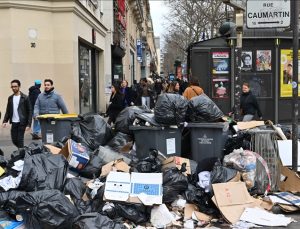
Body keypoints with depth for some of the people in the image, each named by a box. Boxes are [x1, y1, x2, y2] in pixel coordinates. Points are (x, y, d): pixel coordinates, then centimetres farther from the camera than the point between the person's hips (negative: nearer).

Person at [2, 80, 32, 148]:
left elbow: (30, 112, -6)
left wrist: (29, 124, -12)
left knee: (20, 140, -5)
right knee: (14, 140, 7)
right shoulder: (10, 98, 9)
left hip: (22, 123, -5)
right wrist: (5, 121, -1)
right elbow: (8, 111, 13)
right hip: (14, 122, 5)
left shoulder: (25, 98, -5)